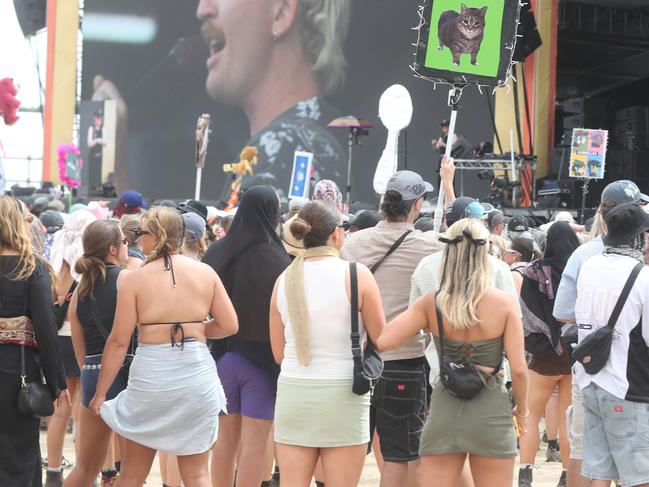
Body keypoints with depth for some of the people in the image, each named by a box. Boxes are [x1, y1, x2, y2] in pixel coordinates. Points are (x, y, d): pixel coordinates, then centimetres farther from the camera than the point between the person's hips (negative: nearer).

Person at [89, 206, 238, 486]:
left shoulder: (134, 279, -6)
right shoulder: (205, 273, 1)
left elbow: (119, 341, -6)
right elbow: (229, 325, 2)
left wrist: (100, 392, 2)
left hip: (150, 374, -2)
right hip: (197, 375, 2)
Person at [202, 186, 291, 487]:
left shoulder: (216, 253, 0)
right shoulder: (276, 261, -16)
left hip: (221, 355, 5)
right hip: (261, 358, -5)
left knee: (225, 440, 15)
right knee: (254, 444, 1)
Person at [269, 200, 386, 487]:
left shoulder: (284, 279, 4)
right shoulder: (356, 274, -7)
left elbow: (279, 353, 8)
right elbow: (381, 340, -3)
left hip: (293, 391, 3)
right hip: (342, 395, -3)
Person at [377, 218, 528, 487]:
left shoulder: (431, 303, -4)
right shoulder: (504, 302, -8)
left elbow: (382, 341, -12)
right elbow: (518, 368, -8)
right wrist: (522, 410, 9)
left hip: (444, 410, 1)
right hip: (491, 413, -1)